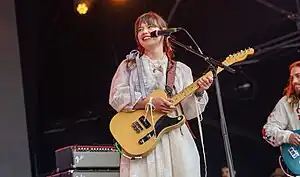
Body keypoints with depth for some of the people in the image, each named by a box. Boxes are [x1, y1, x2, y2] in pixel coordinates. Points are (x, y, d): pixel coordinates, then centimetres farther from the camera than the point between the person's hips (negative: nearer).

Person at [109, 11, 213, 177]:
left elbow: (188, 112, 9)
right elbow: (116, 97, -1)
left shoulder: (181, 70, 14)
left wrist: (198, 92, -10)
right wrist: (149, 102, -13)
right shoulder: (129, 65, 11)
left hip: (178, 140, 2)